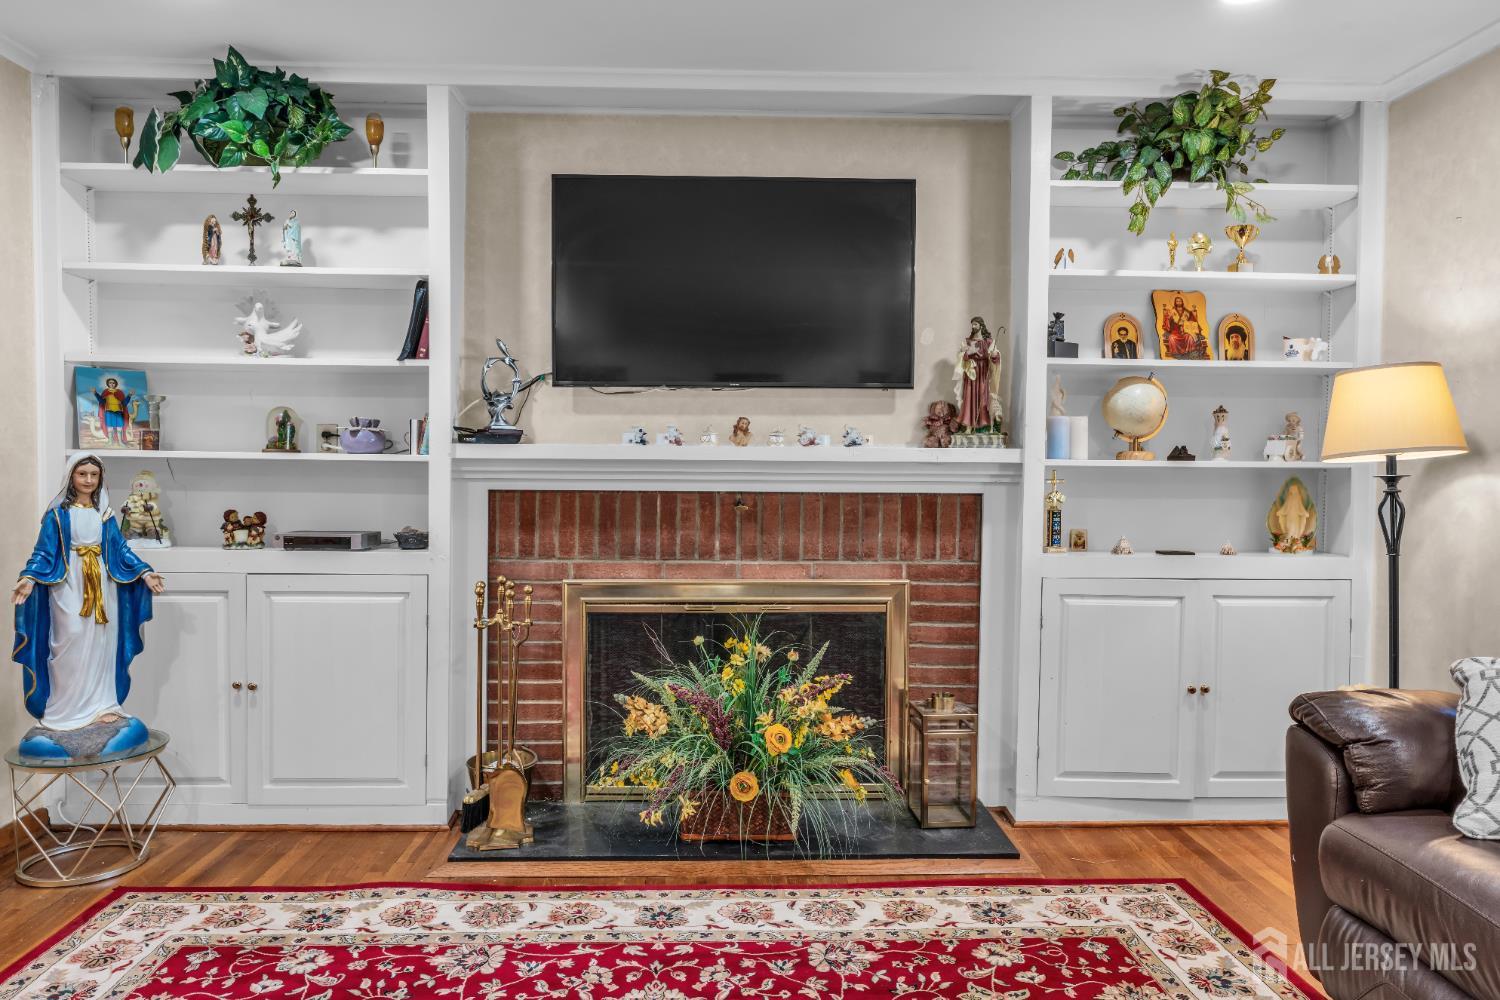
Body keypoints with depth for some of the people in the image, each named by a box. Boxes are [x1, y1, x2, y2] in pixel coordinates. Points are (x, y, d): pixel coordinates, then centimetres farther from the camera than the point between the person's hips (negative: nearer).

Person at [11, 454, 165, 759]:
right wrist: (28, 579, -20)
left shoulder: (105, 514, 10)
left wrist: (145, 572, -2)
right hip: (69, 588, -3)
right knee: (72, 646, -7)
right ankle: (65, 713, 1)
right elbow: (44, 552, -4)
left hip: (101, 587, 3)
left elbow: (121, 549, 8)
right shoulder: (57, 513, 0)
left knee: (101, 647, 4)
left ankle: (101, 706, 10)